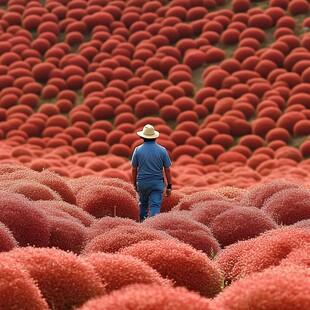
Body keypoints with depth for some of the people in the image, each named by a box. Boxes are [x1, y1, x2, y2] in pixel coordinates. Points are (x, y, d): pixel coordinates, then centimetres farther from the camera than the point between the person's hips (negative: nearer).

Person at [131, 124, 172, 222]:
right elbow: (167, 170, -1)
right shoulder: (162, 150, -3)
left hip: (142, 182, 1)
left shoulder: (138, 150, -3)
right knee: (155, 206, -5)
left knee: (143, 205, 21)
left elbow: (134, 169, 2)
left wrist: (134, 184, 14)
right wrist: (169, 186, 5)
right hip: (157, 183, -1)